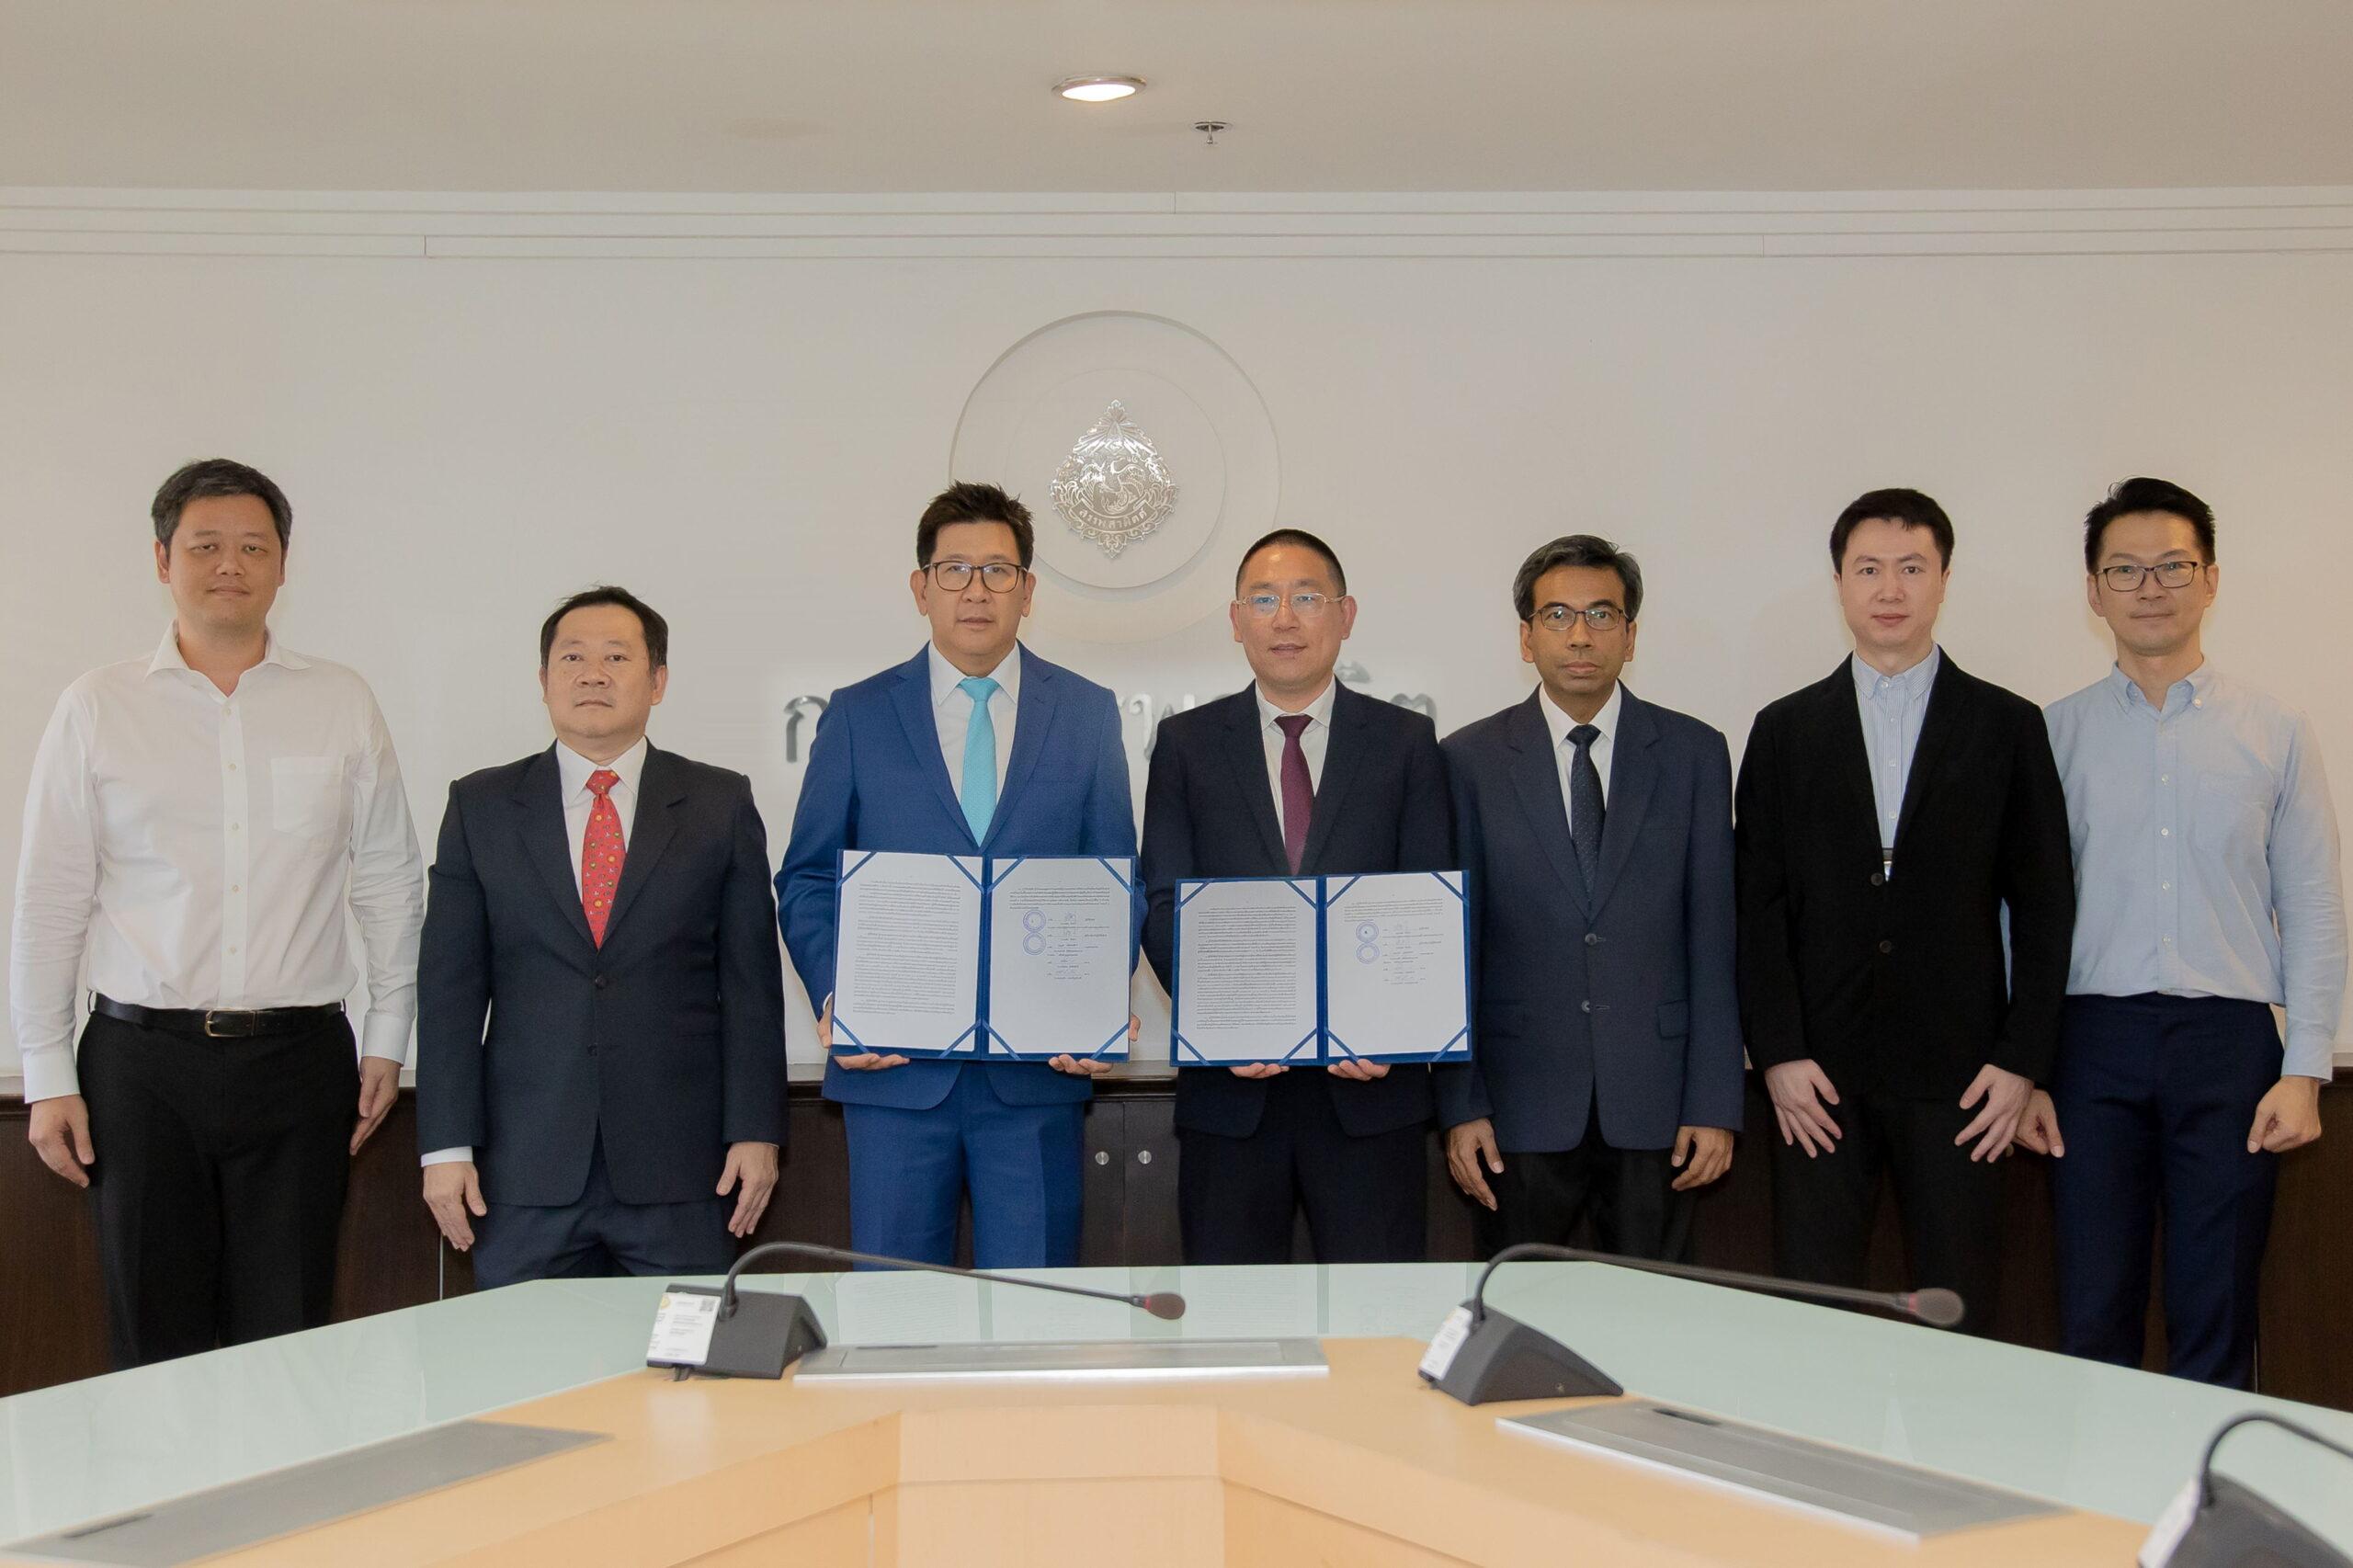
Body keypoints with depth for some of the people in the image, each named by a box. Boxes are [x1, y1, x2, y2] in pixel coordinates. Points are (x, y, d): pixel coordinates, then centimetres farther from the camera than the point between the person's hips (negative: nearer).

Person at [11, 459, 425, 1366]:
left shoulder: (342, 704, 7)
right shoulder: (97, 709, 5)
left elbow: (391, 883, 11)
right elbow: (48, 902, 5)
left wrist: (388, 1040, 7)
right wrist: (48, 1077, 1)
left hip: (300, 1055, 0)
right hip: (143, 1061, 0)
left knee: (290, 1342, 2)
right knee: (157, 1346, 4)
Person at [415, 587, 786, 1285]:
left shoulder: (720, 804, 6)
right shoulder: (481, 807, 8)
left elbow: (751, 982, 3)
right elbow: (450, 986, 4)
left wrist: (756, 1131, -3)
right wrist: (447, 1146, -2)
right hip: (526, 1169, 1)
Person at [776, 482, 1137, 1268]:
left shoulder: (1088, 714, 8)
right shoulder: (857, 715, 6)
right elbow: (806, 879, 7)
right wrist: (834, 999, -9)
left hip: (1041, 1064, 0)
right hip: (893, 1067, 0)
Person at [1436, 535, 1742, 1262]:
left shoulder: (1693, 754, 4)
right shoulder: (1470, 761, 2)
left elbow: (1713, 937, 2)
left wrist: (1716, 1103, -3)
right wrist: (1460, 1105, -4)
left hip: (1655, 1104, 1)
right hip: (1520, 1103, -1)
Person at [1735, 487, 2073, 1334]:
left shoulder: (2007, 726, 7)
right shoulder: (1784, 730, 10)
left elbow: (2042, 905, 4)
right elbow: (1759, 905, 5)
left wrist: (2023, 1058, -3)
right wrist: (1777, 1052, -4)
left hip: (1958, 1072, 0)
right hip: (1817, 1074, 1)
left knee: (1962, 1317, 2)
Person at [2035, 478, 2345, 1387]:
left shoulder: (2276, 733, 6)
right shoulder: (2054, 735, 6)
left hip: (2230, 1038, 0)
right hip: (2096, 1038, 0)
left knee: (2216, 1326, 5)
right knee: (2092, 1319, 4)